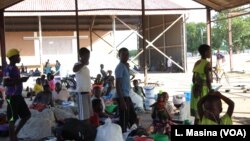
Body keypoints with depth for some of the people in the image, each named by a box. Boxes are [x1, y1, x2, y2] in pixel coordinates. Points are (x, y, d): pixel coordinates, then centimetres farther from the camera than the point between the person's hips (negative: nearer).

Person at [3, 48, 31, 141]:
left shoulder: (15, 68, 15)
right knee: (12, 119, -1)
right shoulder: (8, 69, -15)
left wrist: (22, 80, 13)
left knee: (27, 115, 14)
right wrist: (20, 80, -25)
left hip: (18, 95, 10)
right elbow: (5, 83, -25)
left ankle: (15, 134, 25)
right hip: (12, 96, -10)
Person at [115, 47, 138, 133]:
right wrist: (122, 100, -22)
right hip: (123, 97, -10)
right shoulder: (120, 67, -13)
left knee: (133, 119, 16)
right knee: (124, 121, -3)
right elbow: (118, 85, -19)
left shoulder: (125, 66, 16)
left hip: (127, 96, 10)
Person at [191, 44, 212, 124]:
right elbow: (208, 80, -16)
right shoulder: (207, 64, -13)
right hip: (204, 89, -8)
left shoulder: (196, 63, 9)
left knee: (197, 114, 13)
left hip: (196, 89, 8)